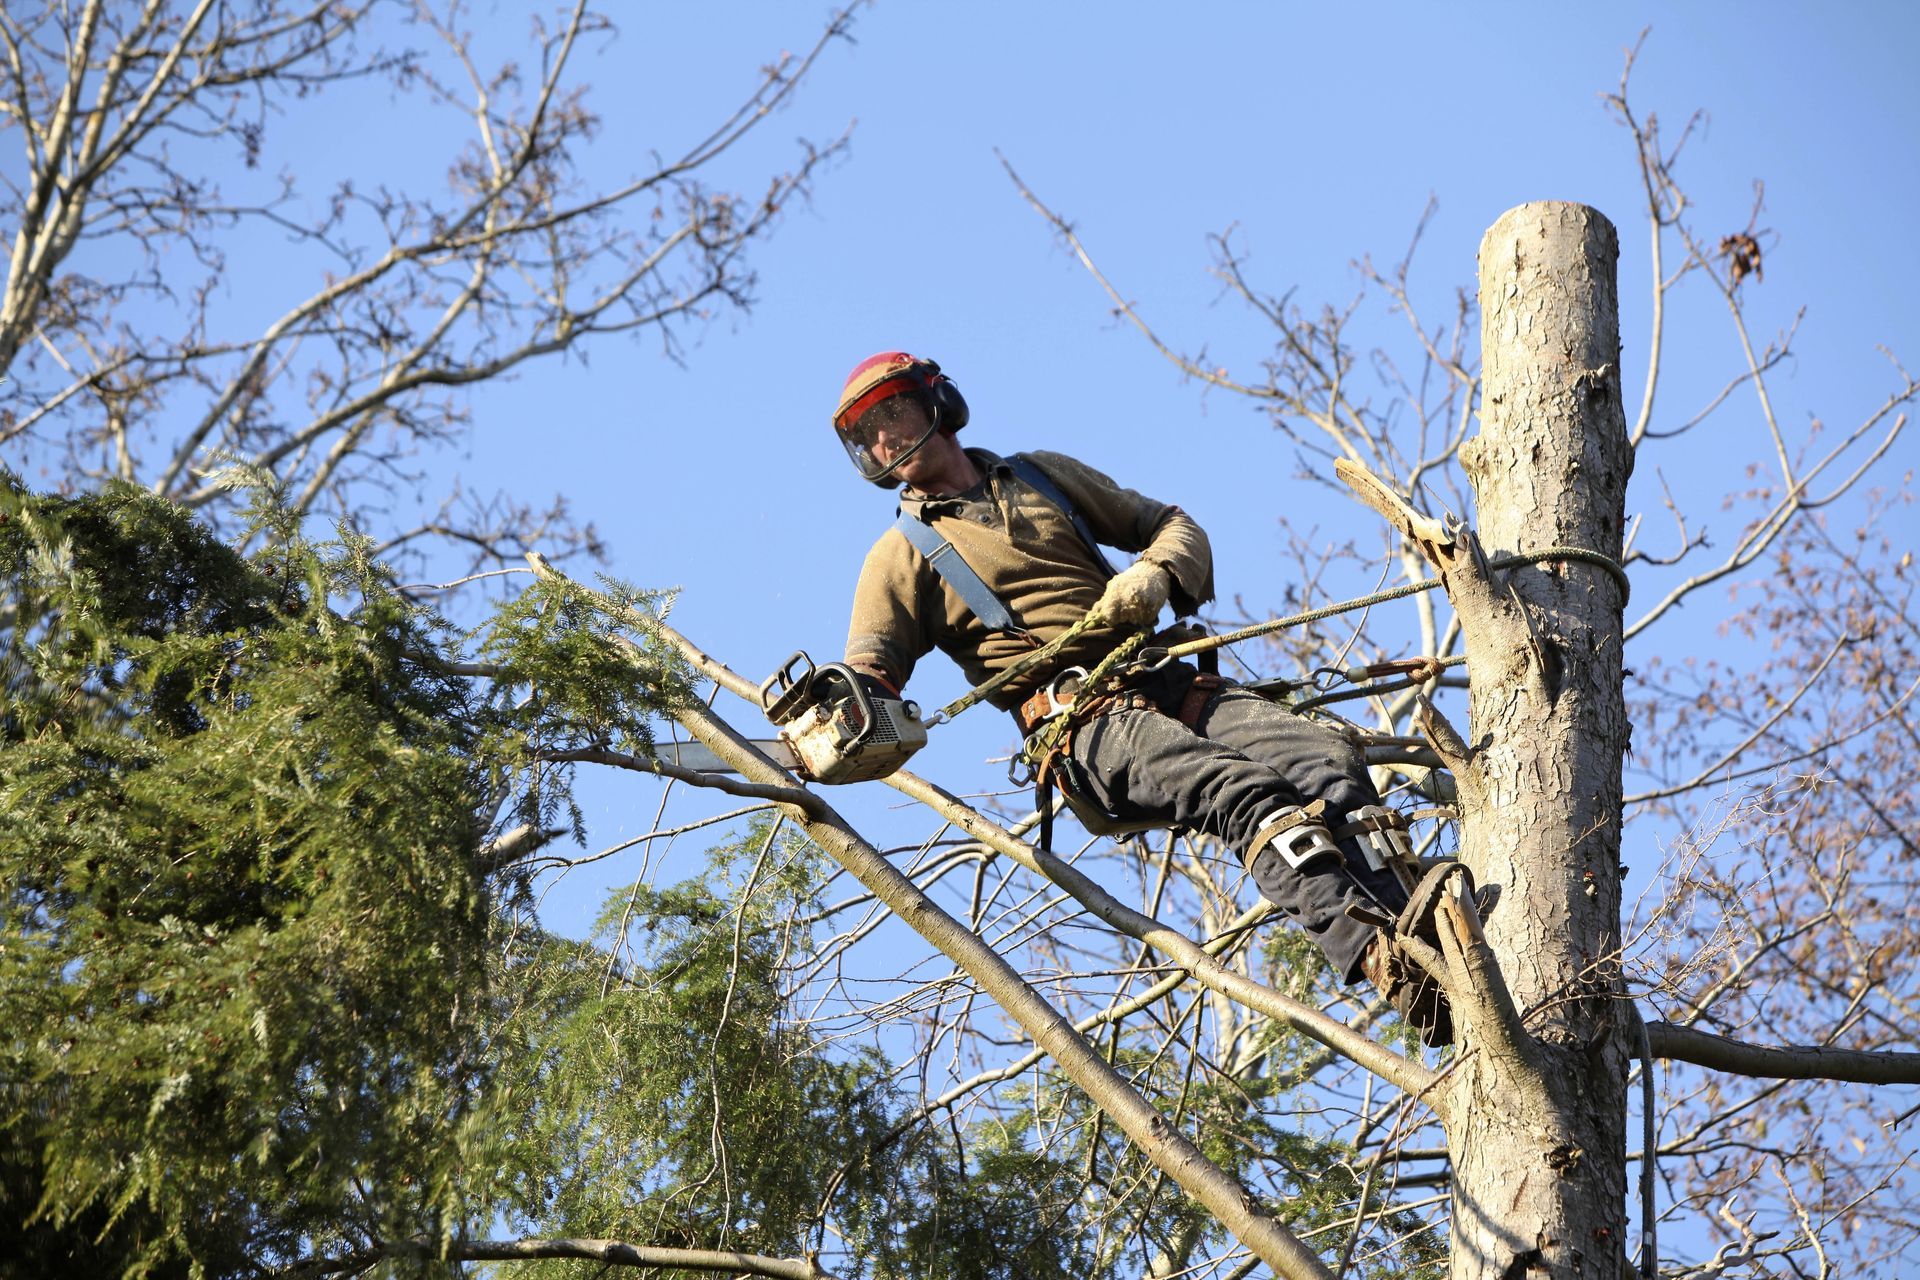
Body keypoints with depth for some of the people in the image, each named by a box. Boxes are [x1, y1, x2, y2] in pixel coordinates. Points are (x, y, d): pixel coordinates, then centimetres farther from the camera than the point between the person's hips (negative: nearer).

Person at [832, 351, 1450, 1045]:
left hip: (1166, 682, 5)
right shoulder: (902, 556, 15)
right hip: (1081, 721, -5)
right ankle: (1390, 967, -50)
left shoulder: (1042, 475, 25)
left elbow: (1174, 525, 26)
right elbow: (867, 680, 5)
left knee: (1330, 760, -24)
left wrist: (1155, 576, 2)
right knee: (1246, 791, -33)